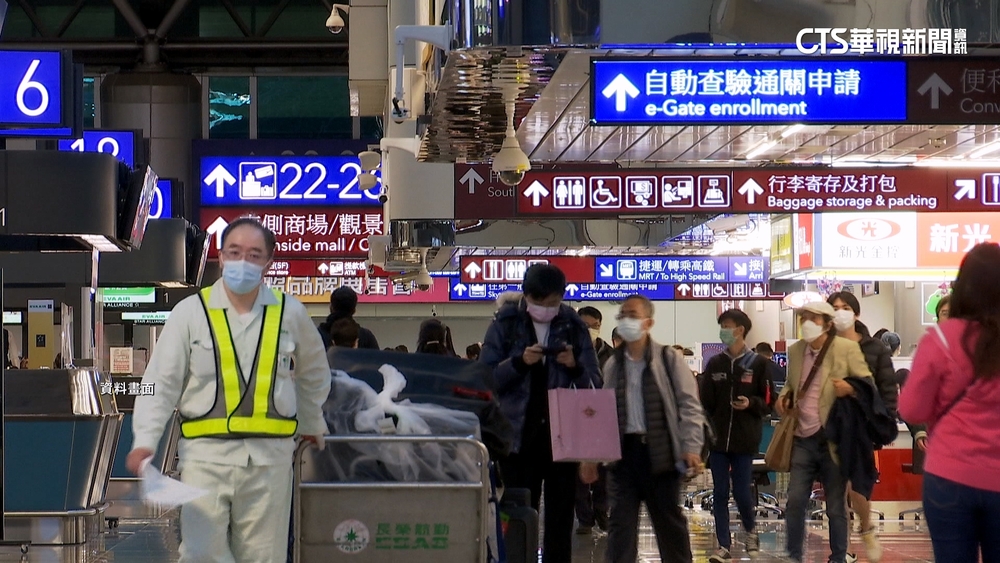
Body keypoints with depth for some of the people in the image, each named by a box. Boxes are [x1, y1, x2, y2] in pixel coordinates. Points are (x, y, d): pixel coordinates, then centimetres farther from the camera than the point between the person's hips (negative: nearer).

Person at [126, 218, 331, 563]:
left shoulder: (290, 313, 6)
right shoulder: (191, 312, -1)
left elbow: (314, 373, 24)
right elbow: (161, 383, -2)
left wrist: (312, 423, 32)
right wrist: (145, 440, -14)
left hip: (269, 457, 2)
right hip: (206, 454, -2)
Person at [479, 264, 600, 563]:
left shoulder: (574, 326, 6)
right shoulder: (506, 324, 2)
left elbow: (595, 383, 7)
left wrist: (575, 366, -13)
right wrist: (519, 362, -17)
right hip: (519, 436, -1)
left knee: (560, 518, 5)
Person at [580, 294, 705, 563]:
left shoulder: (669, 358, 0)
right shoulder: (613, 365, 12)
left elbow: (689, 405, -5)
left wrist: (691, 447, -15)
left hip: (659, 450, -3)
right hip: (622, 450, 3)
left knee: (669, 520, 7)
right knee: (620, 523, 2)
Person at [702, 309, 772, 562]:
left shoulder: (757, 363, -1)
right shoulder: (714, 363, 7)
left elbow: (768, 401, 1)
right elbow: (705, 401, 8)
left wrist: (751, 403, -18)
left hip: (745, 439, -3)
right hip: (717, 437, 3)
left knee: (742, 492, -1)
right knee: (719, 494, 3)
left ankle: (750, 530, 29)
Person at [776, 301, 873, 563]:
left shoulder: (847, 349, -6)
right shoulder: (795, 350, 10)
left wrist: (850, 388, -25)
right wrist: (784, 397, 4)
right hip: (803, 439, 4)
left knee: (836, 507, 5)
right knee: (794, 502, 2)